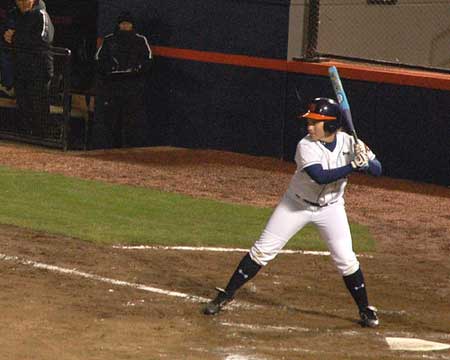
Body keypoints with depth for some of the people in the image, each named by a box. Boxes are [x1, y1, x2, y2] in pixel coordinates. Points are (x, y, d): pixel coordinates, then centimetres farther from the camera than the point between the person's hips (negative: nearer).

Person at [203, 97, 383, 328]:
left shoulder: (349, 143, -15)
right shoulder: (306, 146, -25)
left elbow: (377, 170, -12)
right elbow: (320, 176, -38)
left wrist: (365, 163, -34)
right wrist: (353, 166, -44)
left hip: (330, 208, 2)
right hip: (296, 205, -2)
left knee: (346, 259, -5)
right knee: (262, 250, -3)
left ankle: (365, 310, 12)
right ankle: (226, 295, 7)